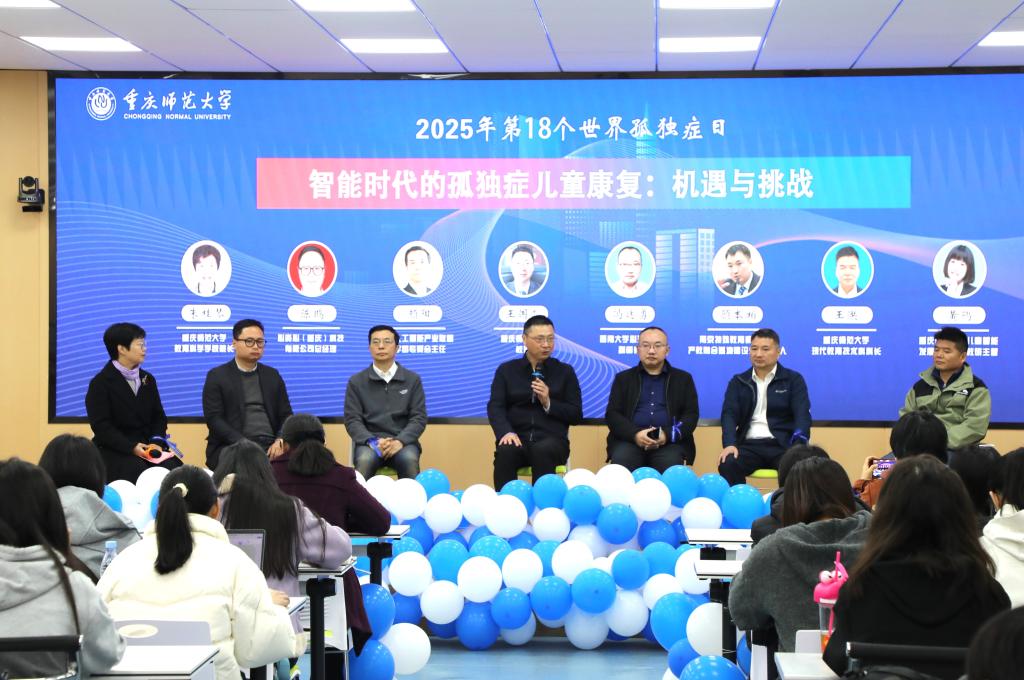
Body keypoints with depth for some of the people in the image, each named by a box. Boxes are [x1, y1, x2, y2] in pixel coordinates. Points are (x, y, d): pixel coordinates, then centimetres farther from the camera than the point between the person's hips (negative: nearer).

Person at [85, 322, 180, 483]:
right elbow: (102, 426, -11)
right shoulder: (100, 383, -4)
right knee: (140, 473, -34)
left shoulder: (148, 379, 16)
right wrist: (132, 447, -22)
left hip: (148, 446, 5)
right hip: (115, 450, -5)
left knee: (175, 468, -23)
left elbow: (158, 416, 13)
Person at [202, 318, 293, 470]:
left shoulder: (272, 375, 18)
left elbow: (286, 415, 14)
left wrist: (280, 441, -8)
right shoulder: (217, 376, 5)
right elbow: (214, 418, -4)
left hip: (270, 446, 4)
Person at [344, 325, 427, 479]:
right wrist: (373, 442, -16)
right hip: (369, 441, 0)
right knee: (364, 460, -34)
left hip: (402, 441, 0)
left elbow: (419, 417, 4)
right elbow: (352, 420, 3)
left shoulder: (413, 380, 10)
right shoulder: (356, 382, 9)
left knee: (409, 460, -34)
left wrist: (400, 441, -15)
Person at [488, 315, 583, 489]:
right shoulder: (506, 370, 14)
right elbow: (495, 407, 3)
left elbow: (576, 415, 9)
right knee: (506, 451, -35)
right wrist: (506, 432, -18)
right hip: (517, 438, 0)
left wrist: (548, 403, -9)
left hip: (552, 441, 0)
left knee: (543, 451, -36)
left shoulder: (565, 371, 13)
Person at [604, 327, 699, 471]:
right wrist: (635, 434, -12)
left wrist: (668, 435, -11)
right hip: (630, 440, 0)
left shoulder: (683, 378, 18)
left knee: (671, 467, -33)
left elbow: (691, 415, 10)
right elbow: (612, 414, 9)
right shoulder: (623, 378, 19)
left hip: (669, 442, 0)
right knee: (621, 464, -33)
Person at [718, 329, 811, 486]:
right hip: (749, 445, 2)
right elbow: (729, 414, 3)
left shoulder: (793, 380, 10)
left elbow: (802, 414, -2)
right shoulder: (738, 382, 16)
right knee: (727, 465, -31)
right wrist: (729, 444, -18)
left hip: (782, 445, -1)